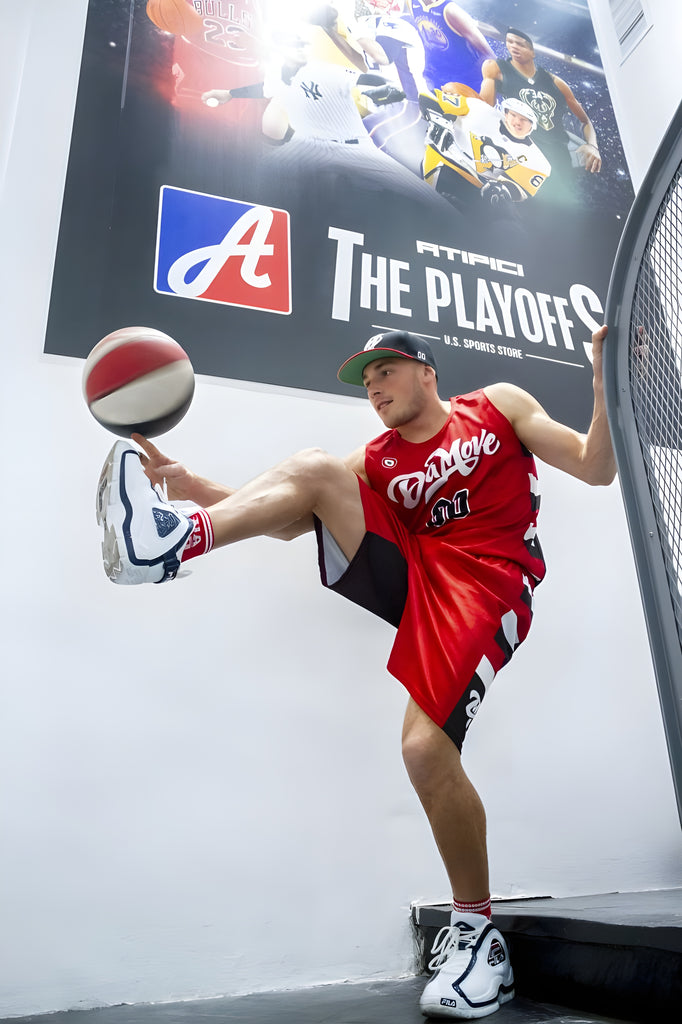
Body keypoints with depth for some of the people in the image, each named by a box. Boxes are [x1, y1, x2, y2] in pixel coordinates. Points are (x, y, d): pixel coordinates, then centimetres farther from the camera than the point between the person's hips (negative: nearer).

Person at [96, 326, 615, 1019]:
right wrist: (194, 486, -4)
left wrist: (606, 381, -6)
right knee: (317, 469, -11)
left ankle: (477, 934, 0)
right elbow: (290, 517, 8)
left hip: (487, 582, -4)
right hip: (409, 577, 4)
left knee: (426, 745, -23)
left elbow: (596, 468, 10)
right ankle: (174, 539, -30)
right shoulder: (375, 460, 17)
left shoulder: (498, 405, 13)